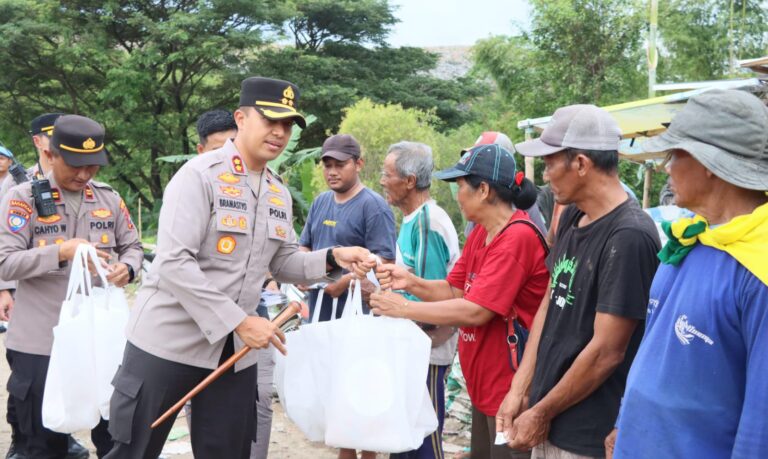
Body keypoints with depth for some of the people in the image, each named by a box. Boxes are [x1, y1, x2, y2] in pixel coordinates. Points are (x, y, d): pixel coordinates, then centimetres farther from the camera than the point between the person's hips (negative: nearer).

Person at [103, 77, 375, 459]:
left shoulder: (279, 193, 9)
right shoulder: (199, 175, -14)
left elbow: (283, 263, 15)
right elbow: (174, 263, -22)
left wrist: (332, 258, -4)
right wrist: (239, 321, -24)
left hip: (235, 350, 6)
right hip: (170, 341, -6)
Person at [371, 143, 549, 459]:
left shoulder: (518, 238, -23)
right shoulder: (481, 232, 9)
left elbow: (475, 311, -26)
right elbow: (455, 291, 11)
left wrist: (404, 308, -18)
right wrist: (411, 282, -7)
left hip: (511, 388, -9)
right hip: (484, 385, 9)